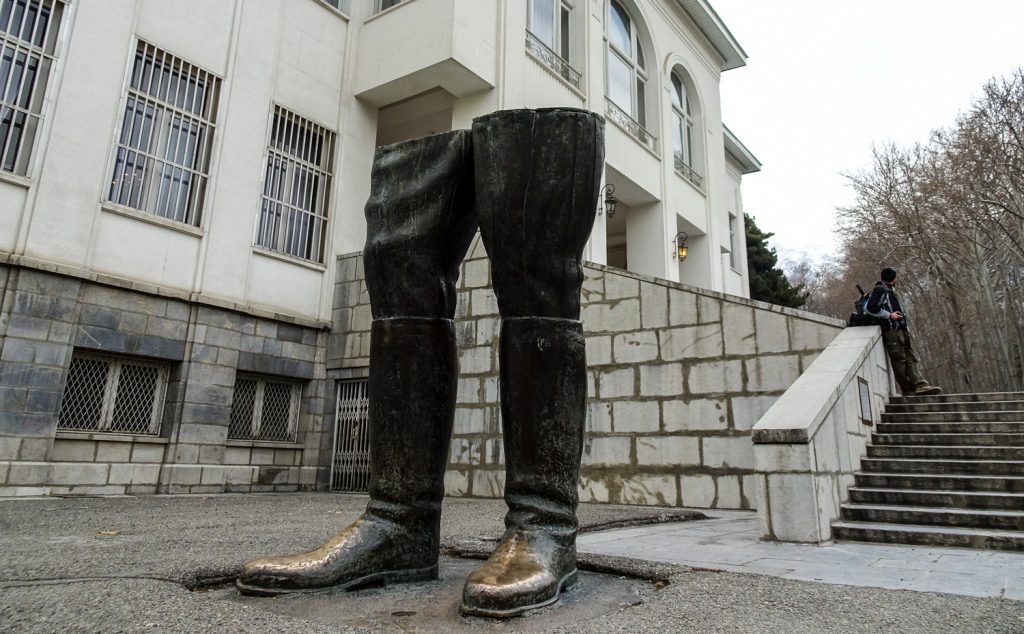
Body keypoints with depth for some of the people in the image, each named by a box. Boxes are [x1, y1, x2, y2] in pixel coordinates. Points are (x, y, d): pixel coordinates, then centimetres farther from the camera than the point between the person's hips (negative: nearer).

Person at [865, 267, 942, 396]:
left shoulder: (889, 292, 24)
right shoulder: (880, 290, -7)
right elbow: (870, 308, -18)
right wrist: (889, 315, -14)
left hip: (901, 330, 10)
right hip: (892, 330, -10)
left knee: (911, 358, 3)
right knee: (899, 360, -7)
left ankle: (920, 385, 0)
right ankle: (908, 390, -5)